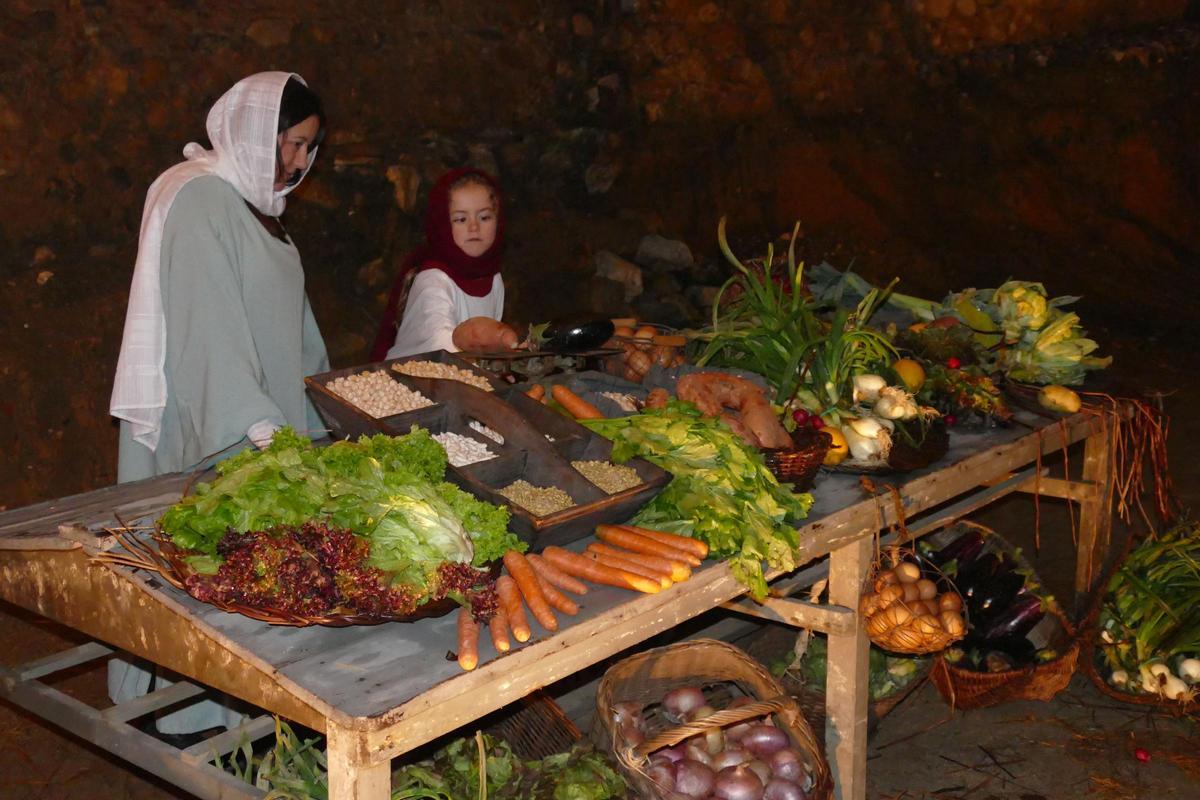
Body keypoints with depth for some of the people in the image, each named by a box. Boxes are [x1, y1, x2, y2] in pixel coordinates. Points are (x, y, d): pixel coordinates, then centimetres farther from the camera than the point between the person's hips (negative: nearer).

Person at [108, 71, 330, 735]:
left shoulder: (255, 200, 15)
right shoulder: (199, 197, -15)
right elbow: (208, 324, -24)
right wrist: (256, 426, -30)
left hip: (262, 419, 9)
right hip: (204, 425, -9)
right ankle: (192, 715, 9)